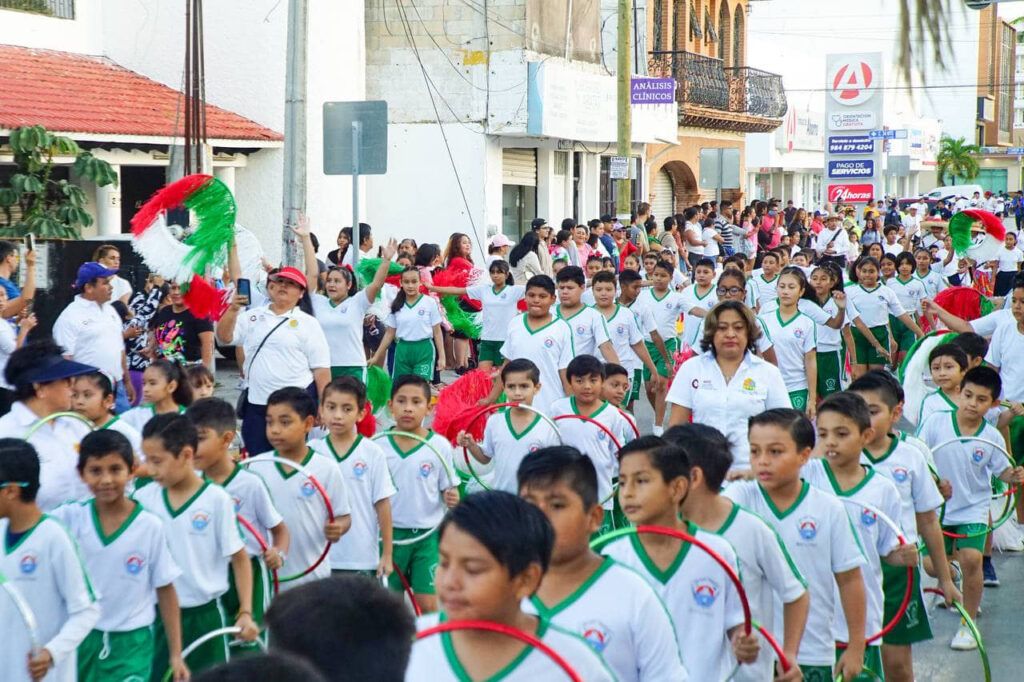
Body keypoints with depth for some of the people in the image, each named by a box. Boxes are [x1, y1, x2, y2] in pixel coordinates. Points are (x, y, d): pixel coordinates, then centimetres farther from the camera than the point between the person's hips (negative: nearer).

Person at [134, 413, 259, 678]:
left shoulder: (216, 500, -10)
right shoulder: (144, 499, -1)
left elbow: (239, 559, -4)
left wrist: (245, 612, -8)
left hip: (204, 615, -3)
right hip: (158, 615, 3)